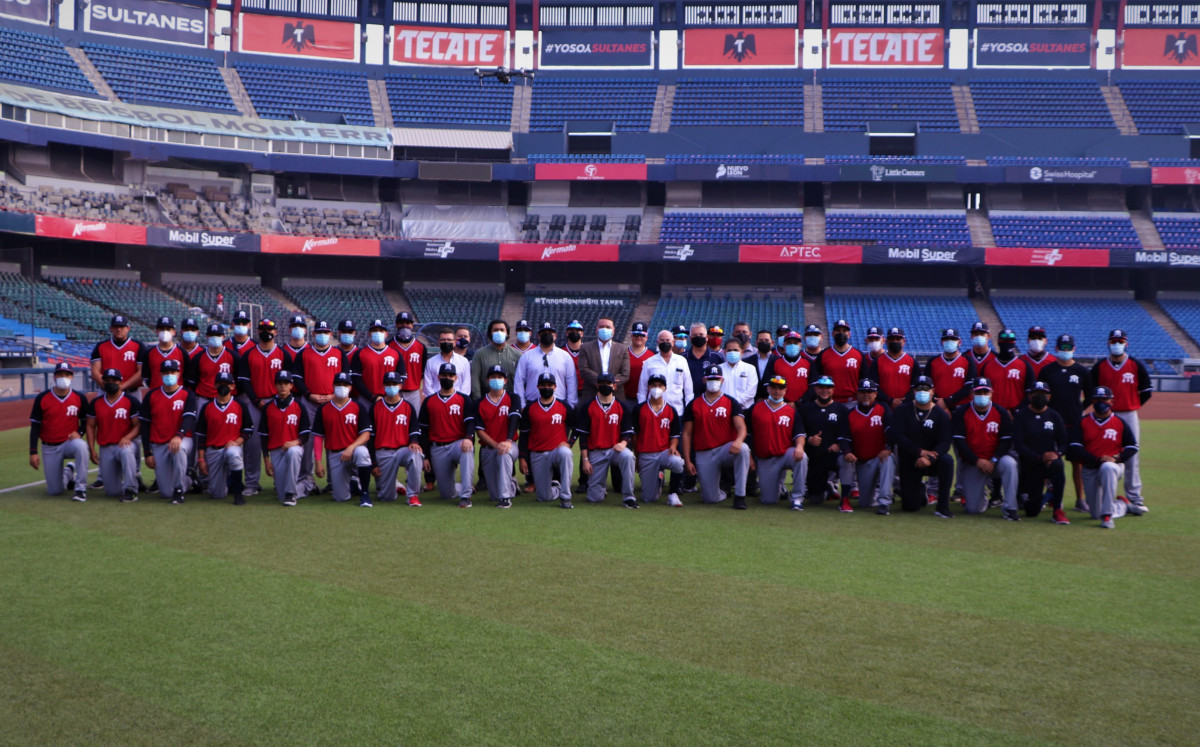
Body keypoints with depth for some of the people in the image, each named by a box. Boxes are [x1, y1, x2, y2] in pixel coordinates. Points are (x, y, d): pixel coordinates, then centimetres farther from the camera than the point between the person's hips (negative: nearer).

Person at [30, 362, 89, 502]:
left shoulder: (79, 398, -3)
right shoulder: (42, 398, -4)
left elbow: (86, 421, 7)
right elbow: (35, 426, -2)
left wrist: (79, 433, -16)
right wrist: (33, 452, -7)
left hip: (70, 442, -1)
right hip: (49, 448, 1)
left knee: (81, 446, -40)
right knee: (54, 491, -2)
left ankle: (81, 488, -26)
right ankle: (68, 473, 34)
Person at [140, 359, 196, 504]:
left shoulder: (187, 395, 0)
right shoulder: (151, 396, 6)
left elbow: (189, 418, -15)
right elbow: (145, 425, 7)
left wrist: (179, 435, -36)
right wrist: (147, 453, 0)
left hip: (182, 439, -2)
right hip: (158, 445, 2)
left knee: (179, 448, -41)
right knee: (166, 493, -5)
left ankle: (179, 489, -24)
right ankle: (187, 481, 30)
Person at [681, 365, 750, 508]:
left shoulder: (731, 403, 3)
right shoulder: (694, 405, 7)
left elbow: (741, 427, -10)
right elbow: (687, 434, 6)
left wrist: (738, 440, -34)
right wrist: (687, 461, -2)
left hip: (726, 449, -1)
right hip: (703, 455, 1)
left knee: (743, 449, -36)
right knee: (711, 499, -8)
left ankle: (740, 496, -27)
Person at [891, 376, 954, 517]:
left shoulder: (941, 414, -2)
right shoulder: (902, 410, -2)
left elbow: (945, 442, -13)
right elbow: (897, 436, -13)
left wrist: (929, 459, -31)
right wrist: (920, 452, -21)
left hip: (932, 462, 0)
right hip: (908, 463, 0)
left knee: (947, 460, -35)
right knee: (910, 506, -4)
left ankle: (942, 507, -27)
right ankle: (921, 492, 36)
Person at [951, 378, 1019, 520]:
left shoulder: (1001, 413, 1)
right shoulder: (961, 413, -3)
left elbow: (1006, 440, -3)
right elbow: (959, 441, -8)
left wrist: (993, 460, -17)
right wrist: (977, 461, -17)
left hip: (994, 460, 1)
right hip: (971, 464, -1)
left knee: (1010, 464, -36)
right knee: (974, 509, -8)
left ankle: (1010, 509, -27)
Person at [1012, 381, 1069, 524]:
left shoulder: (1054, 416, 7)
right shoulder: (1020, 416, -2)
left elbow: (1063, 443, 2)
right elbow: (1018, 445, -11)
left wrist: (1057, 454, -20)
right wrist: (1040, 457, -22)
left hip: (1050, 460, 1)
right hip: (1029, 465, -1)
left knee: (1057, 465, -39)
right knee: (1031, 512, -1)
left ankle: (1057, 511, -28)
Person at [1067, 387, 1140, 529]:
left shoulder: (1119, 423, 5)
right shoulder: (1083, 422, 4)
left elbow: (1132, 447, 5)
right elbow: (1075, 448, -6)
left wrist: (1116, 458, -14)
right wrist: (1097, 459, -18)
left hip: (1114, 465, -2)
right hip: (1090, 469, 2)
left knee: (1108, 468, -42)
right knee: (1096, 514, 0)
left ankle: (1107, 515, -38)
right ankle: (1125, 504, 31)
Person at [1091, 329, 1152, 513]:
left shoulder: (1136, 365, 3)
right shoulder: (1099, 366, 3)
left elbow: (1147, 390, 9)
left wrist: (1133, 405, 5)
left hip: (1129, 416, 0)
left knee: (1132, 456, -1)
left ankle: (1134, 498, 4)